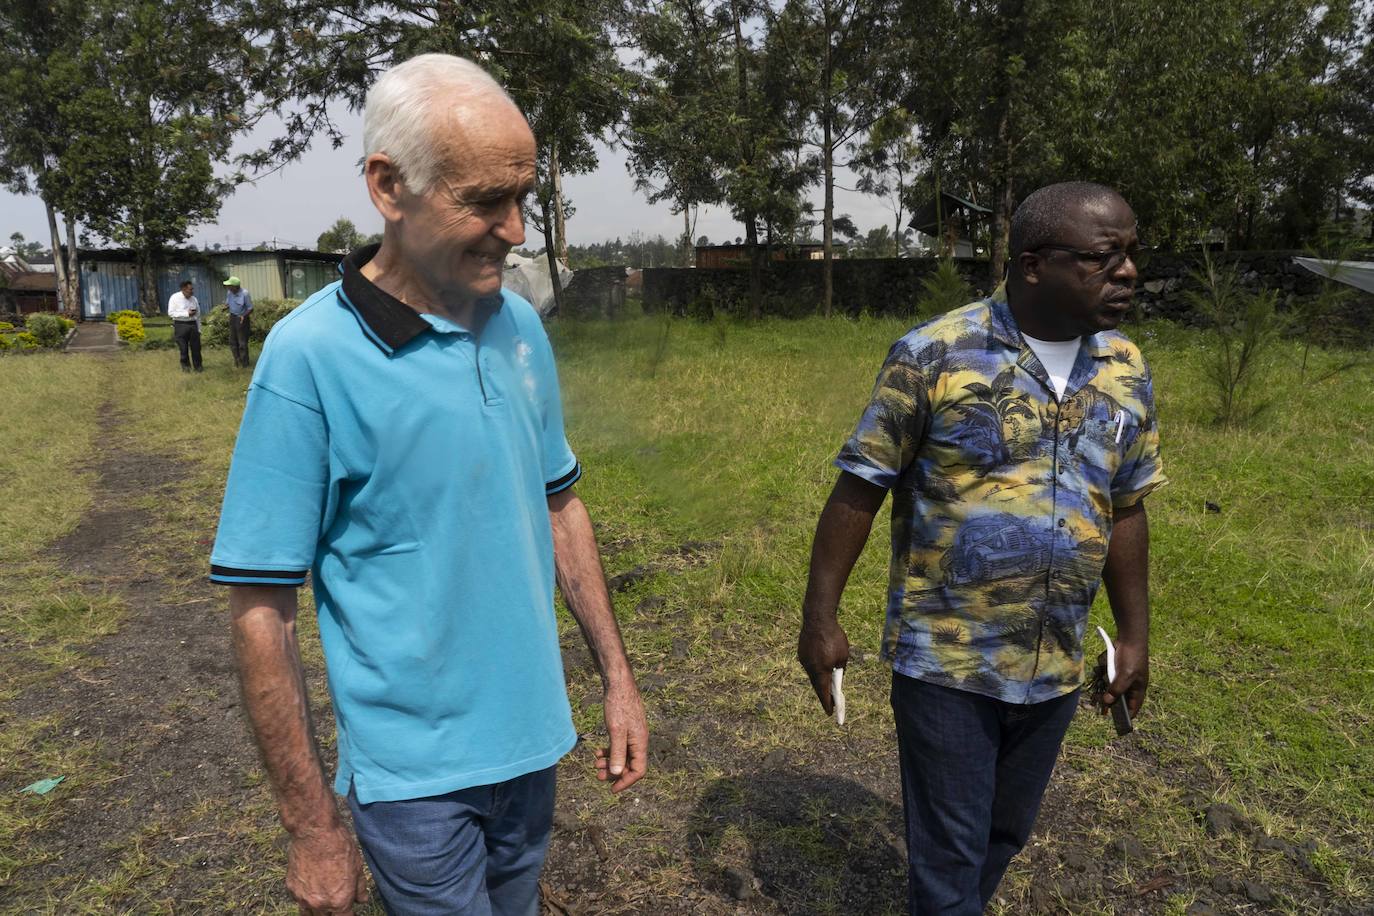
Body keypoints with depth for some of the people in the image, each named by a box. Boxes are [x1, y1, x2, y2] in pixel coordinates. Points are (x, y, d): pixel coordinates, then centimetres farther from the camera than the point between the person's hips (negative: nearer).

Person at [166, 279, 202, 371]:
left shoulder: (193, 299, 7)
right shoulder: (175, 298, -5)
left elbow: (198, 315, 13)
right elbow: (171, 313, -9)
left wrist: (199, 329, 12)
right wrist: (186, 313, -17)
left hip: (193, 325, 3)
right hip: (180, 325, -3)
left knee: (196, 346, 4)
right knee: (183, 347, 6)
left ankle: (198, 365, 18)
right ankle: (185, 365, 22)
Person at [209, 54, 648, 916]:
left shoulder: (521, 325, -1)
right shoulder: (311, 356, -18)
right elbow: (262, 608, -14)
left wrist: (618, 677, 7)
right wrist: (312, 827, -10)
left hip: (532, 740, 6)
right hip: (416, 771, -5)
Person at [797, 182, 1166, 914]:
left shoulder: (1125, 370, 2)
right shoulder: (935, 355, -15)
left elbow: (1125, 510, 12)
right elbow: (859, 490, -11)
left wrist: (1135, 634, 14)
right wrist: (820, 618, -10)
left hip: (1053, 664, 6)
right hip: (943, 659, -5)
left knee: (1005, 833, 22)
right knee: (949, 852, 8)